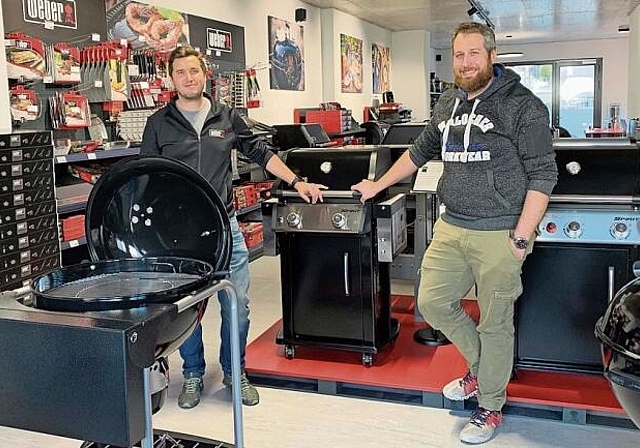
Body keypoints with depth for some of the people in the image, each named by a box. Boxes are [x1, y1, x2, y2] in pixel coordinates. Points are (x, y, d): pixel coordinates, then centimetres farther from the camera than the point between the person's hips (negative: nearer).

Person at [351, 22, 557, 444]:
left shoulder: (523, 105, -8)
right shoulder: (447, 105, 11)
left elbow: (542, 175, -10)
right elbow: (420, 152, 25)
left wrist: (521, 237, -16)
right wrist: (377, 186, 27)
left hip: (499, 234, -6)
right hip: (451, 227, 7)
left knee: (495, 323, 5)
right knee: (433, 302, 10)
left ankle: (490, 407, 25)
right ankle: (481, 367, 34)